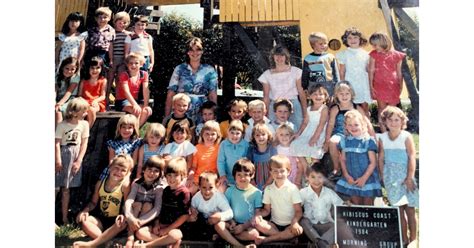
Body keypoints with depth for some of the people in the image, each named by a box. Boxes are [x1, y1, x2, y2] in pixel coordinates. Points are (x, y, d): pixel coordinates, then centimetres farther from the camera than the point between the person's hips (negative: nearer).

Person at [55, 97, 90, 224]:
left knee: (66, 189, 11)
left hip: (75, 159, 3)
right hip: (63, 156, -2)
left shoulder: (84, 124, -1)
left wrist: (79, 161, -5)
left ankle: (65, 217, 19)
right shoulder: (62, 125, -8)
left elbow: (84, 144, 0)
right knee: (56, 188, -1)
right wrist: (58, 161, -14)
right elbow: (57, 143, -9)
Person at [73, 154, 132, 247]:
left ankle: (91, 244, -38)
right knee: (83, 219, -22)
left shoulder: (125, 185, -12)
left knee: (123, 222, -37)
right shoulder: (100, 183, 1)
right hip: (100, 219, 4)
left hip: (115, 221, -4)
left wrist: (123, 215, -34)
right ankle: (105, 241, -32)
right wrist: (85, 210, -12)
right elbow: (93, 203, 10)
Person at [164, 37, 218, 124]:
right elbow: (170, 94, 3)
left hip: (201, 116, 0)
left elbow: (213, 95, 2)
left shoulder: (209, 71, 5)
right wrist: (167, 117, -2)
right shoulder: (179, 69, 5)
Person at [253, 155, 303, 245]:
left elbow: (298, 211, -7)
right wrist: (259, 214, -15)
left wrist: (295, 222, -27)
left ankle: (266, 239, -26)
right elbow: (267, 209, 7)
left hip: (289, 225, -2)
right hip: (274, 224, 2)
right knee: (258, 223, -24)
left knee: (299, 230, -33)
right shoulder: (268, 189, 3)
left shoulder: (293, 188, -6)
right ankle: (286, 236, -20)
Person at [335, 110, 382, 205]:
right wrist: (347, 176, -6)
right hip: (352, 180, 3)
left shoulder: (368, 141, -11)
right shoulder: (345, 141, 1)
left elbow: (373, 162, -10)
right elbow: (343, 160, 5)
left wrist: (364, 178, -14)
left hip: (368, 179, -3)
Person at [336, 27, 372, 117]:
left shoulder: (365, 54, 7)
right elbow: (342, 71, 3)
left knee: (365, 108, 6)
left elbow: (368, 70, 10)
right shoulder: (344, 54, 2)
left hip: (363, 83, 2)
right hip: (350, 83, -2)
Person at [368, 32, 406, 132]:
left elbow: (399, 72, 6)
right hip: (379, 85, 0)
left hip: (393, 85, 0)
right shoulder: (374, 54, 0)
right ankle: (383, 133, 10)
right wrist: (371, 86, -4)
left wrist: (400, 86, 8)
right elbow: (371, 71, 0)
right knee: (382, 108, 3)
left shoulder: (396, 55, -1)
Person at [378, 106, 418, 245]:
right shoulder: (382, 138, 3)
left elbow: (412, 157, -10)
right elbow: (381, 158, 7)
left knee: (409, 208, 1)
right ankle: (404, 239, 20)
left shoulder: (407, 137, -8)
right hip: (391, 175, 3)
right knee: (398, 208, 9)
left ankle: (413, 238, 14)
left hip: (404, 173, -3)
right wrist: (382, 176, 5)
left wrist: (410, 177, -14)